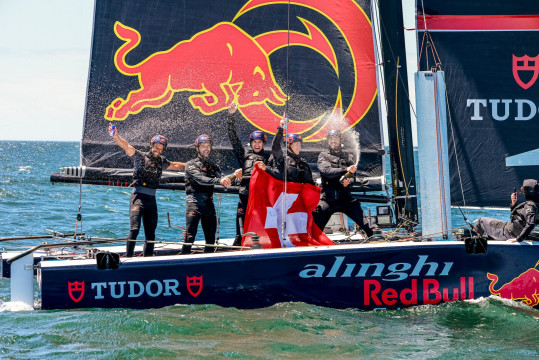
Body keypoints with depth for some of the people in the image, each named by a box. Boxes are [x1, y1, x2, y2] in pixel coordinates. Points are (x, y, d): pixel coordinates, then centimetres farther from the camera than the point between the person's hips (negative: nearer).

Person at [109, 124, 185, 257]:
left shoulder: (162, 161, 16)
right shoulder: (140, 156, 0)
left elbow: (174, 165, 36)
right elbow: (126, 146, -14)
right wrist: (116, 136, -30)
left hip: (151, 200, 6)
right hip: (138, 197, -5)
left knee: (150, 233, 6)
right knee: (135, 228, -18)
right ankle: (128, 257, -16)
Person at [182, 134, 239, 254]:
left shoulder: (213, 166, 20)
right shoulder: (191, 165, 4)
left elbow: (222, 183, 6)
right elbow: (200, 179, -14)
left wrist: (234, 176, -13)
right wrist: (219, 180, -28)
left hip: (209, 204, 5)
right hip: (194, 203, -5)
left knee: (211, 237, 5)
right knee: (190, 236, -11)